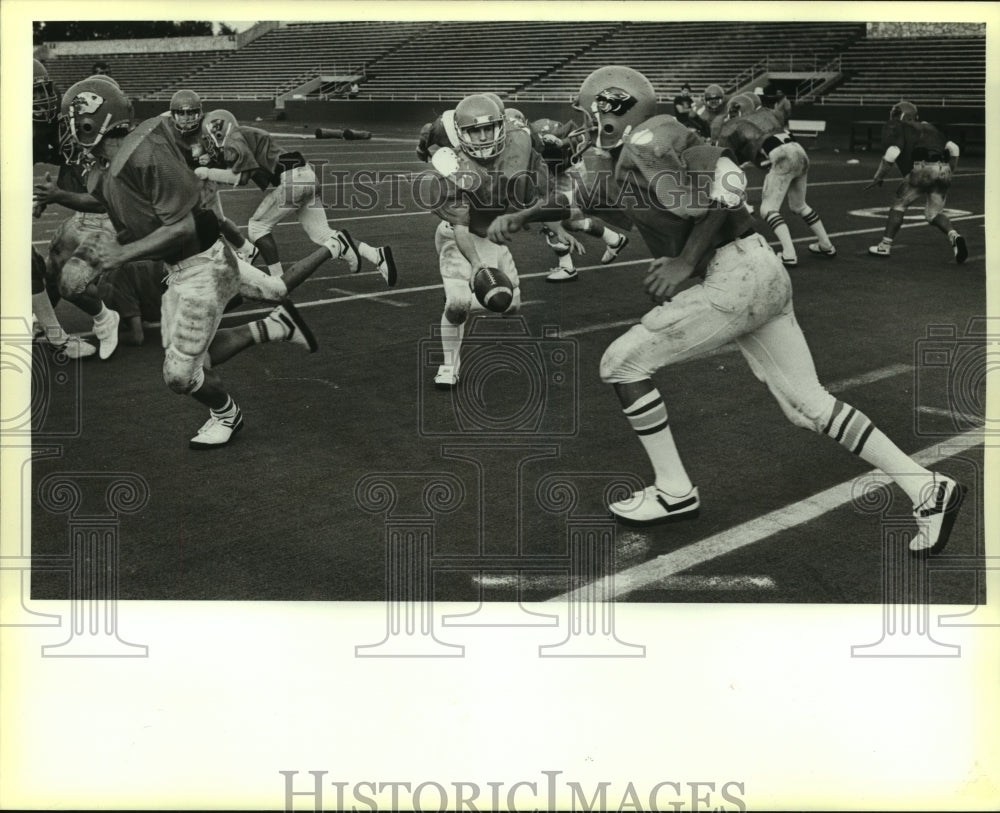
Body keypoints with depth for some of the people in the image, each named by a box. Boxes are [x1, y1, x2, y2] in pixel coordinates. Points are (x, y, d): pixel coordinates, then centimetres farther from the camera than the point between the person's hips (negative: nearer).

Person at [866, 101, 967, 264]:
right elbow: (953, 148, 24)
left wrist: (878, 178, 3)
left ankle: (885, 246, 11)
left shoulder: (897, 128, 13)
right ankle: (954, 236, -10)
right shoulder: (928, 127, 31)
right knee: (934, 213, 15)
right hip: (943, 170, 5)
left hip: (922, 168, -5)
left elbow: (892, 153, -4)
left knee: (899, 204, 12)